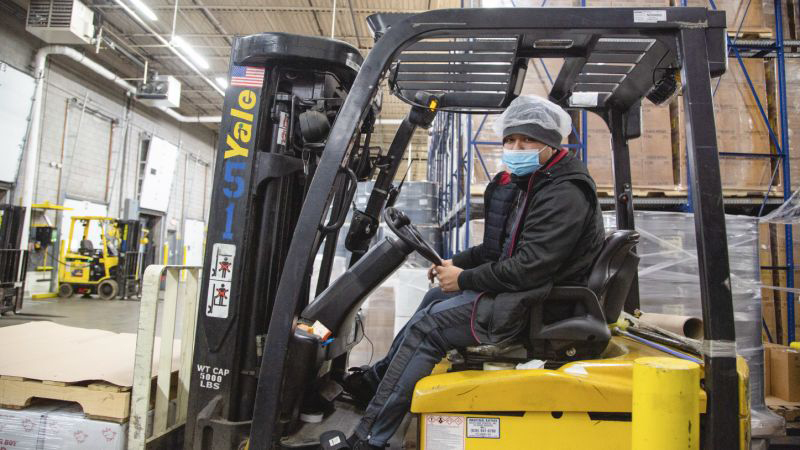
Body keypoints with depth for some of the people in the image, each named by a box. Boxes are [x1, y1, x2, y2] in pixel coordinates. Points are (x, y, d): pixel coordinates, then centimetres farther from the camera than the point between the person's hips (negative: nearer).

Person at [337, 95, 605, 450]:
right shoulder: (529, 181, 11)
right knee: (436, 298, 18)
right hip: (521, 286, 11)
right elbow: (499, 247, 17)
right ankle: (378, 378, 29)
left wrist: (464, 279, -18)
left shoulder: (564, 194, -21)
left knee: (426, 328, -13)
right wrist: (457, 263, 4)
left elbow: (529, 268, -28)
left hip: (533, 306, -11)